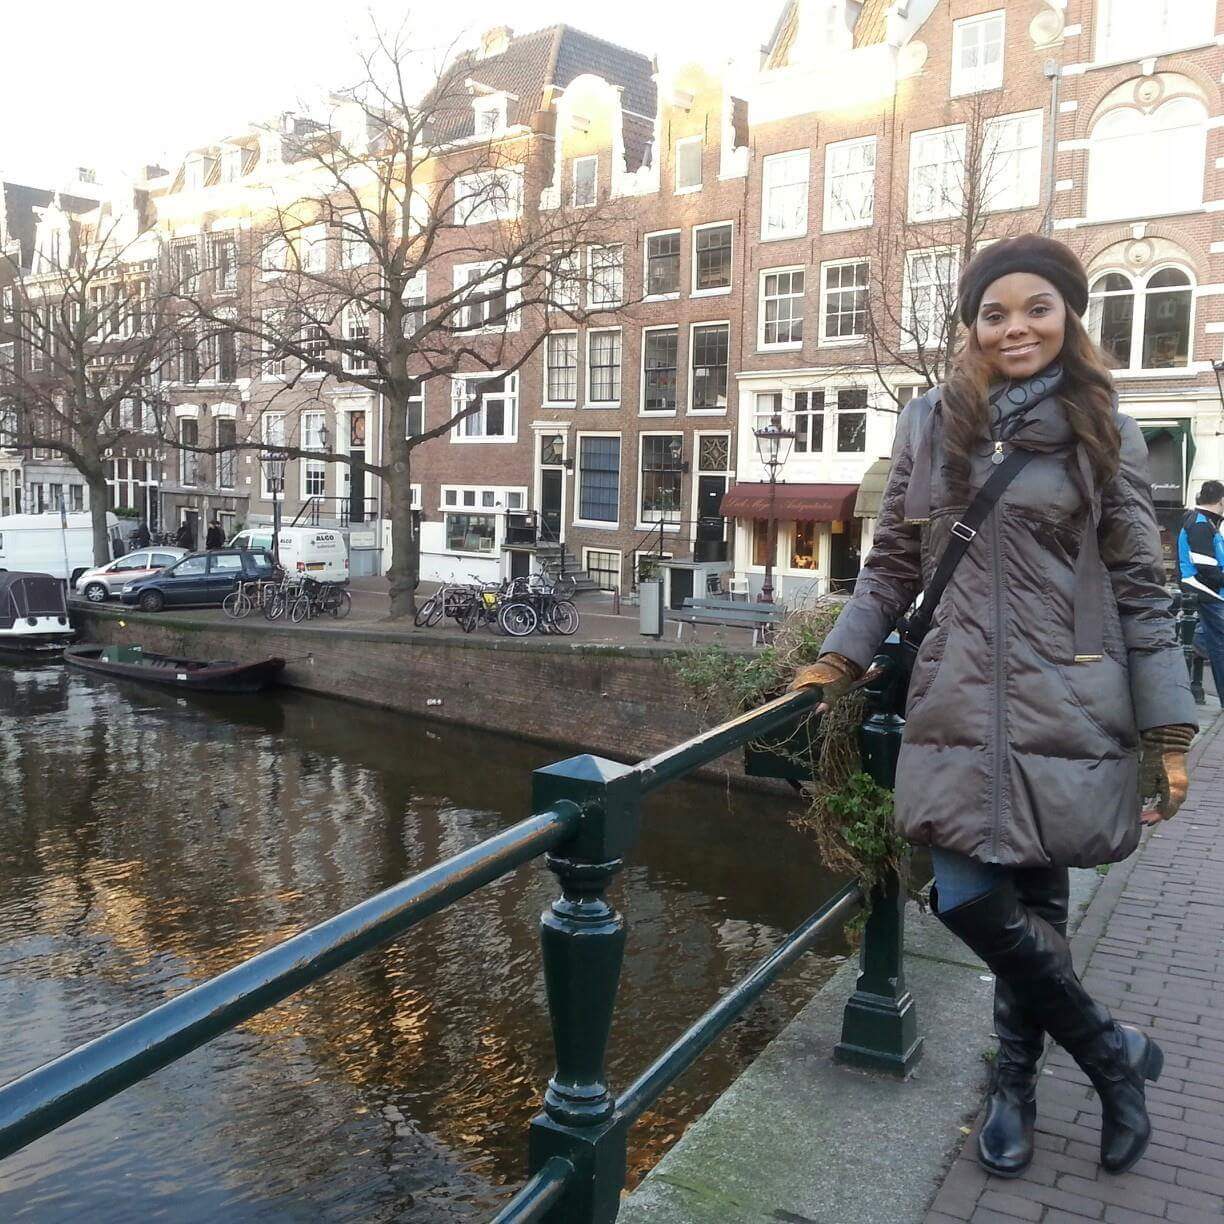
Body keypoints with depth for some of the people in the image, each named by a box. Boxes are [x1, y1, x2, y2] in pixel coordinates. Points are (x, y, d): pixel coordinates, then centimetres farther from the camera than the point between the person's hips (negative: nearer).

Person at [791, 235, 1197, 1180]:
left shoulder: (1104, 435, 3)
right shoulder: (930, 425, 9)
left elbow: (1141, 592, 2)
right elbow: (894, 562, 14)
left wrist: (1169, 734, -2)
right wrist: (843, 657, 5)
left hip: (1065, 704, -2)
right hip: (958, 703, 2)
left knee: (1033, 902, 1)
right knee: (970, 900, -3)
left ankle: (1016, 1083, 28)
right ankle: (1112, 1050, 23)